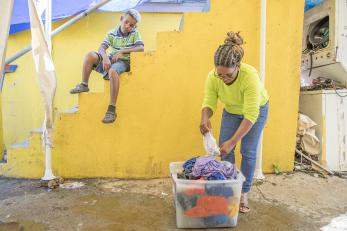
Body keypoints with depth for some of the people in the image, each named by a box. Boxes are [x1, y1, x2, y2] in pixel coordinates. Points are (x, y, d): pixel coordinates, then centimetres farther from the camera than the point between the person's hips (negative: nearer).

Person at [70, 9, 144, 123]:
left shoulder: (135, 33, 1)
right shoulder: (112, 33, 6)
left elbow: (141, 48, -16)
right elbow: (101, 48, -4)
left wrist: (122, 51, -19)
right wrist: (105, 57, -28)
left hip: (123, 62, -4)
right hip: (110, 60, 4)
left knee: (113, 71, -38)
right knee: (90, 55, -19)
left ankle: (112, 109, -36)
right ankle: (84, 85, -3)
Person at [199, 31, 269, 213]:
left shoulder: (250, 76, -40)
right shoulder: (212, 77, -29)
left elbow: (251, 115, -40)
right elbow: (209, 103, -23)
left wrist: (233, 141, -42)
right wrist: (205, 119, -45)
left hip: (256, 110, -3)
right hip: (231, 111, 4)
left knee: (248, 152, -3)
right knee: (224, 150, -2)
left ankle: (243, 193, 13)